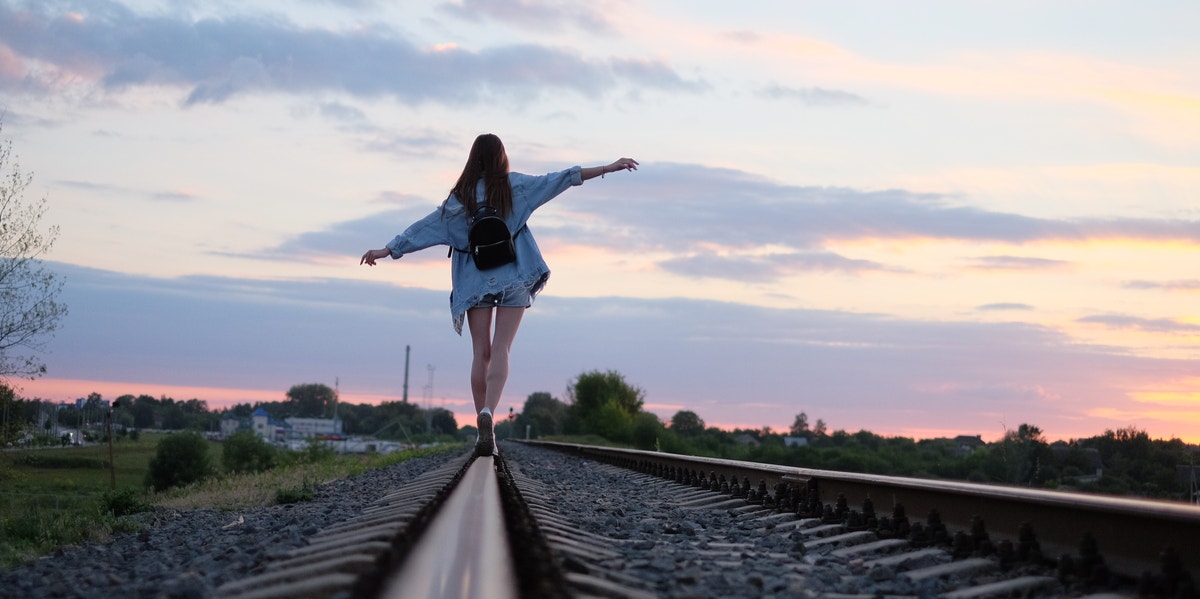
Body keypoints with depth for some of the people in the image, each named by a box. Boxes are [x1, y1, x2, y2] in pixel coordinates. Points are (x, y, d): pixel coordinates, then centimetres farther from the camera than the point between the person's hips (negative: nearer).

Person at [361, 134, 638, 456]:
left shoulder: (460, 197, 3)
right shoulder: (515, 186, 1)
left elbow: (425, 227, 4)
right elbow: (562, 178, -1)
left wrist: (387, 250, 12)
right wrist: (610, 167, 0)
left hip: (476, 281, 1)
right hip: (513, 279, -1)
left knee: (481, 352, 5)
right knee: (501, 350, -7)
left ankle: (483, 429, 2)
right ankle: (488, 412, -31)